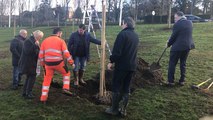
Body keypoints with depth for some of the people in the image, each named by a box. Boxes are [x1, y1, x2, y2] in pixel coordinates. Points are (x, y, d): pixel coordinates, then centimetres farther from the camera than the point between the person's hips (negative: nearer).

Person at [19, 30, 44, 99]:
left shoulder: (35, 42, 13)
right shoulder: (28, 41, -14)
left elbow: (36, 52, 20)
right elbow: (27, 51, -27)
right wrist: (35, 45, -28)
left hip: (31, 64, 10)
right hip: (27, 64, -10)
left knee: (29, 77, 14)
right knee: (32, 77, -8)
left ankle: (24, 92, 23)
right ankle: (28, 93, -3)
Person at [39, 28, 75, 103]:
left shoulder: (45, 41, 10)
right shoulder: (61, 41, -1)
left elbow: (41, 55, 9)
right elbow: (66, 53, -8)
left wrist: (43, 64, 18)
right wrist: (71, 62, 0)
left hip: (48, 64, 3)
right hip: (58, 63, -3)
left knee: (47, 80, 14)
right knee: (66, 73, 23)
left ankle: (43, 98, 16)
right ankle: (66, 88, 9)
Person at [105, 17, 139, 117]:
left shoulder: (123, 34, -12)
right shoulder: (136, 36, 13)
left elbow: (117, 51, -18)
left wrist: (111, 61, -10)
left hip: (121, 65, -7)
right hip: (132, 65, 7)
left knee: (116, 87, 4)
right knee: (126, 88, 13)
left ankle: (114, 109, 11)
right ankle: (123, 109, 17)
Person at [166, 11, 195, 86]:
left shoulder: (177, 24, -13)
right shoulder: (190, 23, 9)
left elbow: (173, 36, -8)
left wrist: (168, 44, 6)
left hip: (178, 46, -7)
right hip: (188, 46, 7)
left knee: (172, 63, 3)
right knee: (183, 63, 16)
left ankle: (171, 81, 6)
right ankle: (182, 81, 20)